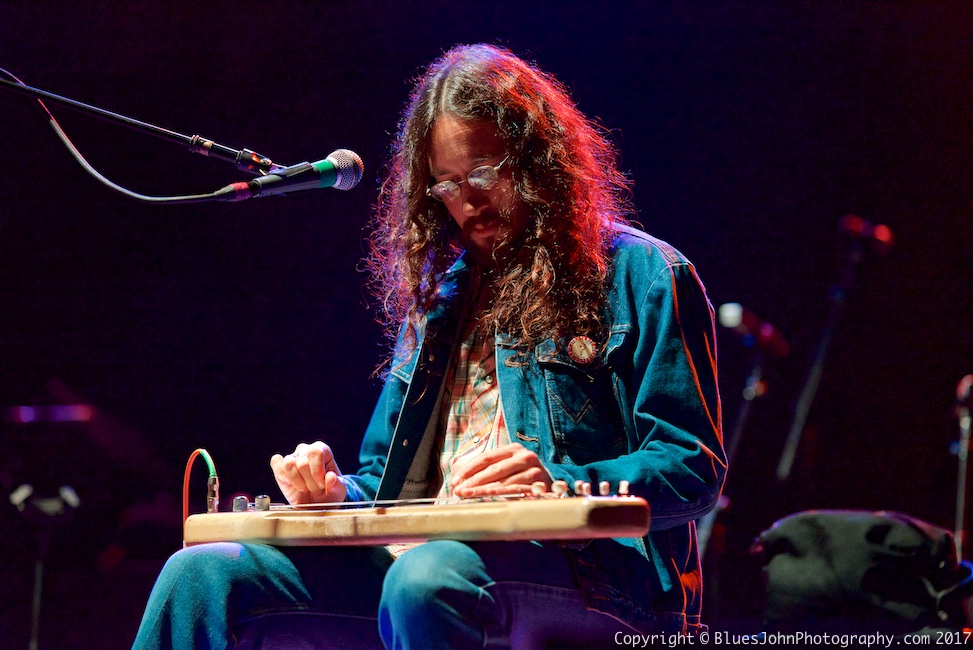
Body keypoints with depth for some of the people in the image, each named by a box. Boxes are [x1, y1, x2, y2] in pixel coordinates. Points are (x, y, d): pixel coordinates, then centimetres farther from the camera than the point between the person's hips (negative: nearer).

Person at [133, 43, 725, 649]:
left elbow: (695, 469, -2)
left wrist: (558, 484, -18)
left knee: (424, 578, -40)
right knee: (200, 574, -14)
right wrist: (338, 494, 3)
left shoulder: (644, 276, 6)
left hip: (590, 566, -6)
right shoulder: (439, 289, 24)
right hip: (417, 552, 6)